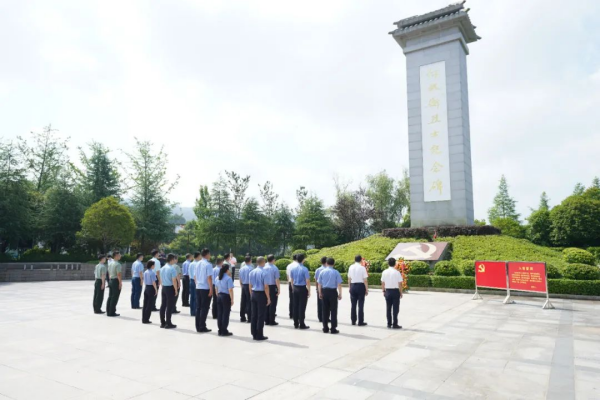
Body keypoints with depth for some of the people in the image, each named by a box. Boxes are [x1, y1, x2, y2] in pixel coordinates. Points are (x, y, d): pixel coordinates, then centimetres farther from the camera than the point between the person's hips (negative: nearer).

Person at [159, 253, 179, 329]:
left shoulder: (162, 268, 9)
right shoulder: (172, 269, -16)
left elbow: (161, 280, 14)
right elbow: (174, 281, -18)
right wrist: (176, 290, -9)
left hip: (163, 288, 8)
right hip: (170, 288, -8)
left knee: (163, 305, 12)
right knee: (169, 306, -1)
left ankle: (162, 323, 19)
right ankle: (168, 323, 4)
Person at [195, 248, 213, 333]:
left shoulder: (198, 264, 9)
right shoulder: (208, 265, -12)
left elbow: (195, 276, 13)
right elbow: (209, 278, -16)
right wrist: (211, 289, -14)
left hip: (198, 288, 7)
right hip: (205, 288, -7)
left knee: (198, 307, 11)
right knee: (204, 308, 0)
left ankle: (198, 327, 16)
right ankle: (202, 327, 3)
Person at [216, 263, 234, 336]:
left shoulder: (217, 278, 8)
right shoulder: (228, 278, -14)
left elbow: (216, 288, 15)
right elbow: (230, 290, -18)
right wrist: (232, 299, -12)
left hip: (219, 296, 7)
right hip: (226, 297, -7)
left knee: (219, 314, 11)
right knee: (225, 314, 1)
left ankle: (220, 330, 18)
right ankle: (224, 331, 7)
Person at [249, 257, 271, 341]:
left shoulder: (252, 272, 7)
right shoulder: (264, 272, -14)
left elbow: (250, 286, 11)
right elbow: (266, 287, -16)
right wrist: (268, 298, -10)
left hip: (254, 294, 7)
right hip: (261, 294, -7)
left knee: (254, 315, 12)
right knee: (261, 315, 1)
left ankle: (254, 334, 20)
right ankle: (259, 335, 6)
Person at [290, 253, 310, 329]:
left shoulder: (293, 269, 3)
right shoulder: (304, 269, -15)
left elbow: (291, 280, 10)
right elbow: (307, 281, -14)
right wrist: (309, 291, -5)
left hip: (295, 288, 6)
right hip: (303, 289, -5)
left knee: (295, 306, 11)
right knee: (302, 307, 1)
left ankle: (296, 324, 18)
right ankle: (301, 324, 6)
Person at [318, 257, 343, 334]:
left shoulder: (322, 271, 2)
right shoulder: (336, 272, -7)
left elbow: (319, 283, 7)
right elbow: (339, 284, -9)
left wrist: (320, 293, 16)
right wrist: (340, 294, -2)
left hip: (324, 291, 3)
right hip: (333, 291, -3)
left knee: (325, 310, 12)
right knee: (333, 310, 4)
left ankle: (325, 328, 18)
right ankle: (333, 329, 6)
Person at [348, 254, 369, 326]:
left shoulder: (351, 267, 3)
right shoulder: (362, 268, -10)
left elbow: (349, 279, 8)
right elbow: (365, 280, -10)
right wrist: (367, 289, -3)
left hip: (353, 286, 4)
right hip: (360, 286, -4)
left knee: (353, 305, 11)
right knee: (360, 305, 2)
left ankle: (353, 321, 16)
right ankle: (360, 322, 5)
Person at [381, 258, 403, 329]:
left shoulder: (384, 272, 0)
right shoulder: (397, 272, -11)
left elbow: (382, 283, 5)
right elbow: (400, 284, -9)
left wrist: (384, 291, 17)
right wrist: (401, 293, 2)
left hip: (387, 291, 4)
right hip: (395, 291, -4)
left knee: (388, 308, 11)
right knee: (395, 308, 3)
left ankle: (389, 324, 16)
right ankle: (395, 324, 5)